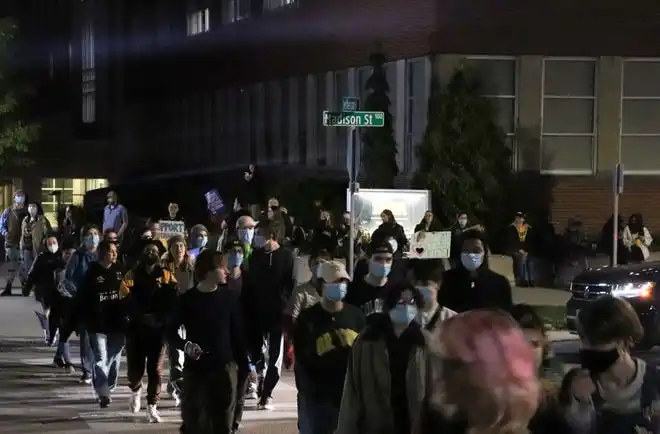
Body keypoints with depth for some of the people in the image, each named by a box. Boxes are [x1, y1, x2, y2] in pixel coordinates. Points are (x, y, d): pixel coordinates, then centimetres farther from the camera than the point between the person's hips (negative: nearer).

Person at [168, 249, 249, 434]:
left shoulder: (228, 297, 2)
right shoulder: (188, 299, -4)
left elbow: (238, 333, 5)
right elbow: (171, 332, 1)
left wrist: (244, 364, 3)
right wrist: (185, 345, -19)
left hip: (225, 367, 2)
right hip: (195, 369, -2)